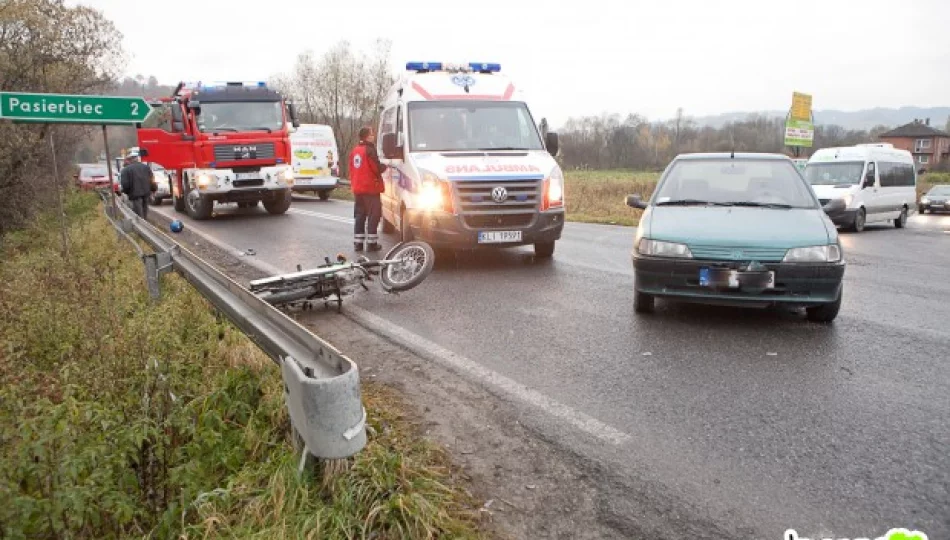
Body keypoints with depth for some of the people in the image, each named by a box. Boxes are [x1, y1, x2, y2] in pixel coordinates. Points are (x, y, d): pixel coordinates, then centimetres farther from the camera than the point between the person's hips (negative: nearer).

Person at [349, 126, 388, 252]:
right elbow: (377, 169, -16)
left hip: (357, 188, 8)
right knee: (373, 215, -2)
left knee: (359, 215, 12)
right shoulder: (370, 150, -14)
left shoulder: (355, 151, 13)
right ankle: (371, 243, -3)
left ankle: (358, 242, 13)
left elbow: (351, 170, 16)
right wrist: (385, 166, 4)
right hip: (371, 188, -8)